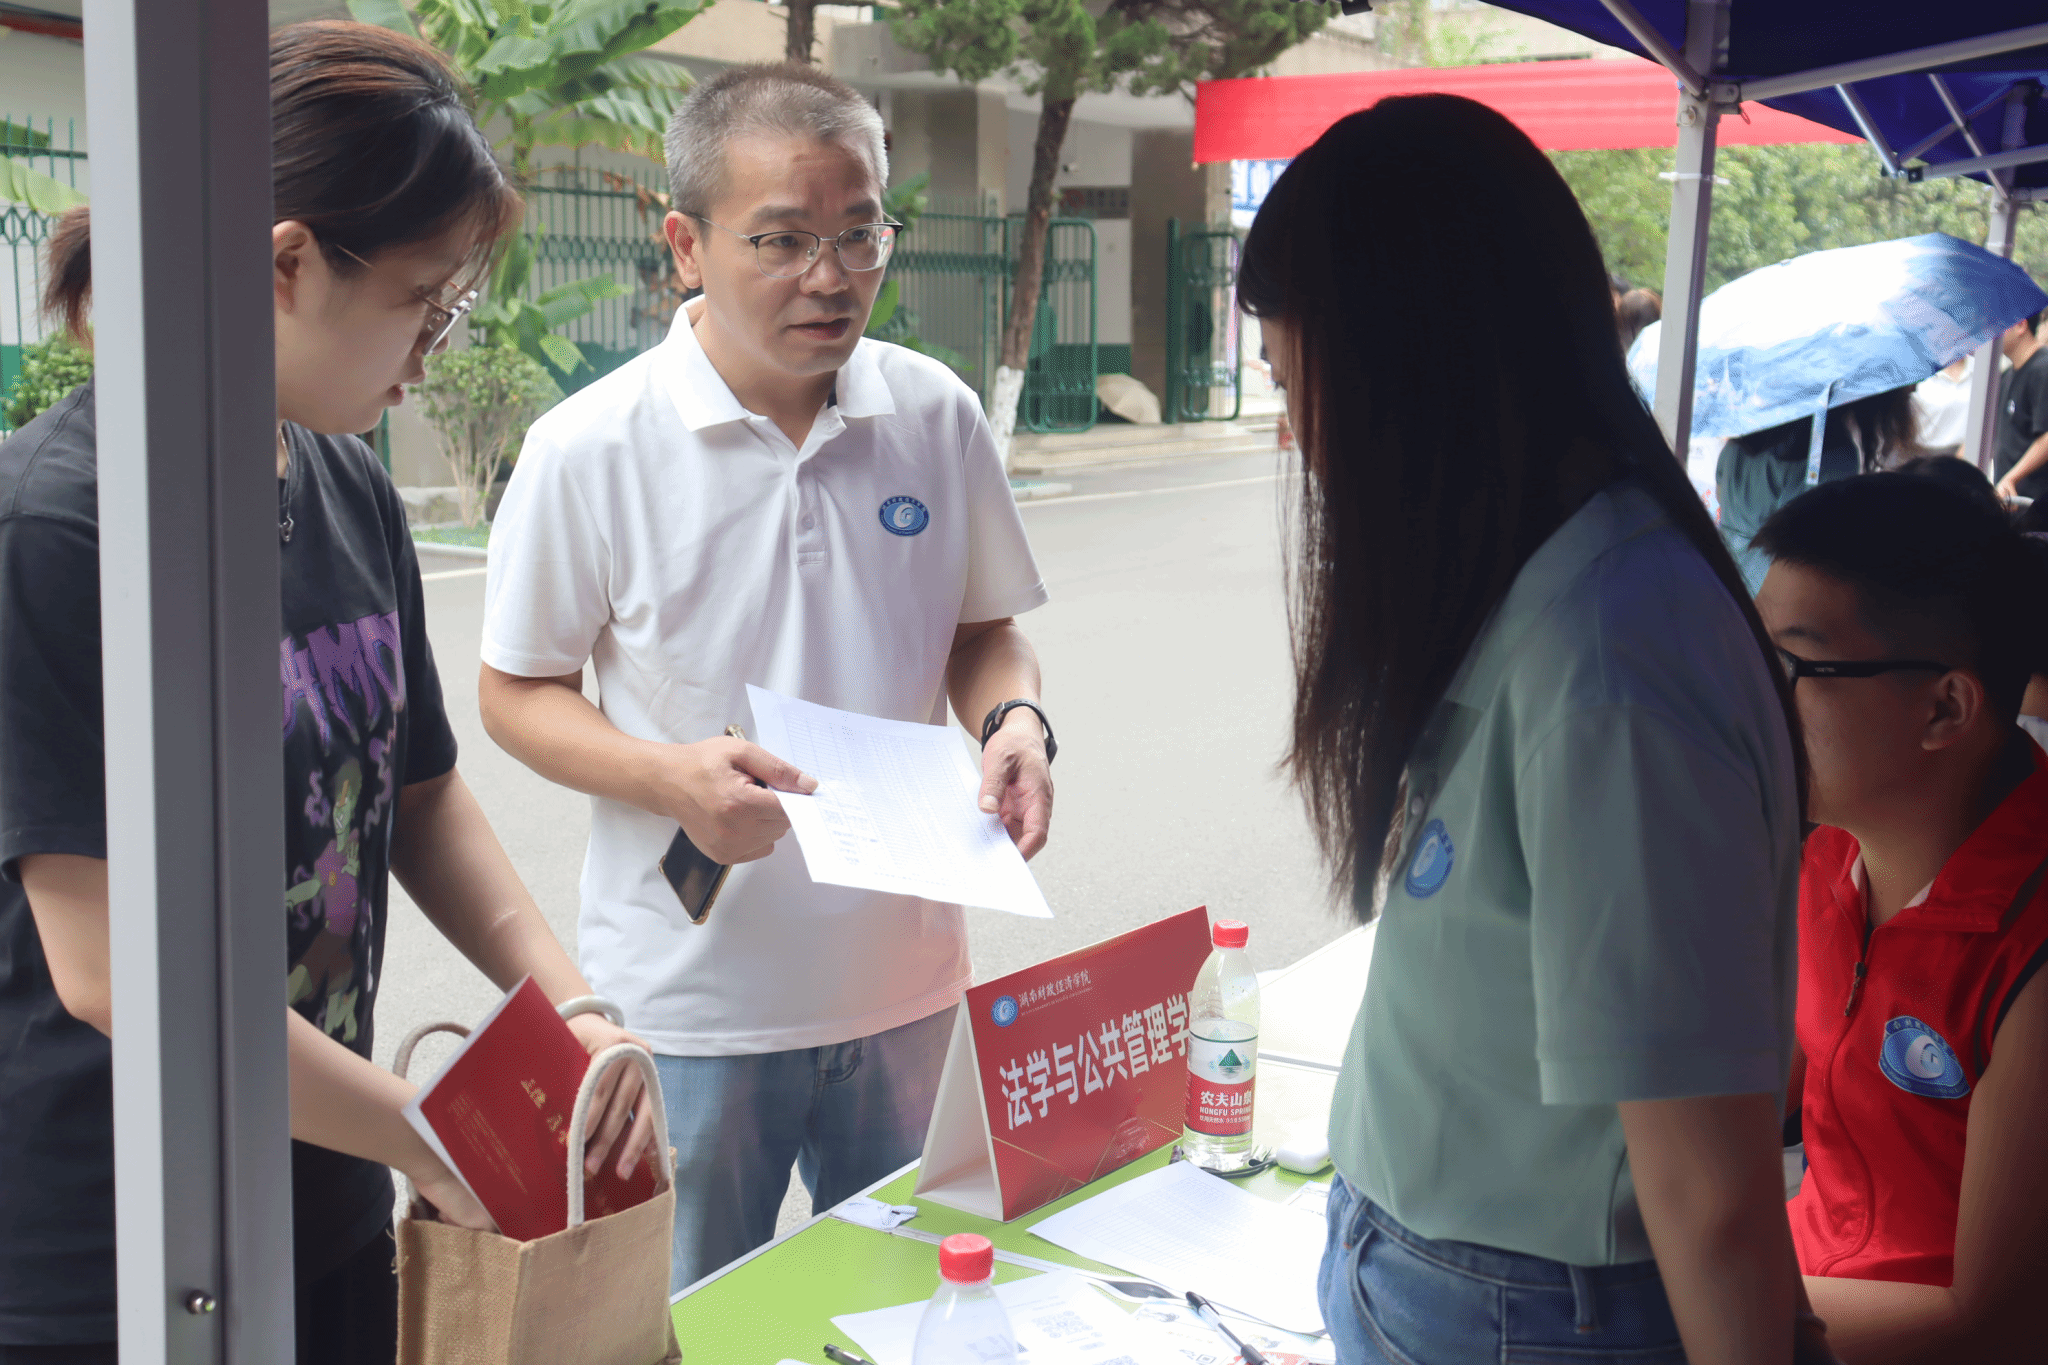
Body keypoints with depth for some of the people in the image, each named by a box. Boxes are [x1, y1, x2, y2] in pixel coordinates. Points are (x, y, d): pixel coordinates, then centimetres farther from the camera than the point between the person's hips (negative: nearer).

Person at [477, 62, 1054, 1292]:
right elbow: (516, 691, -3)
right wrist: (668, 775, -21)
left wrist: (1013, 722, -11)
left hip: (903, 988, 3)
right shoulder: (591, 451, -12)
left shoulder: (936, 416, -2)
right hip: (690, 1009, -3)